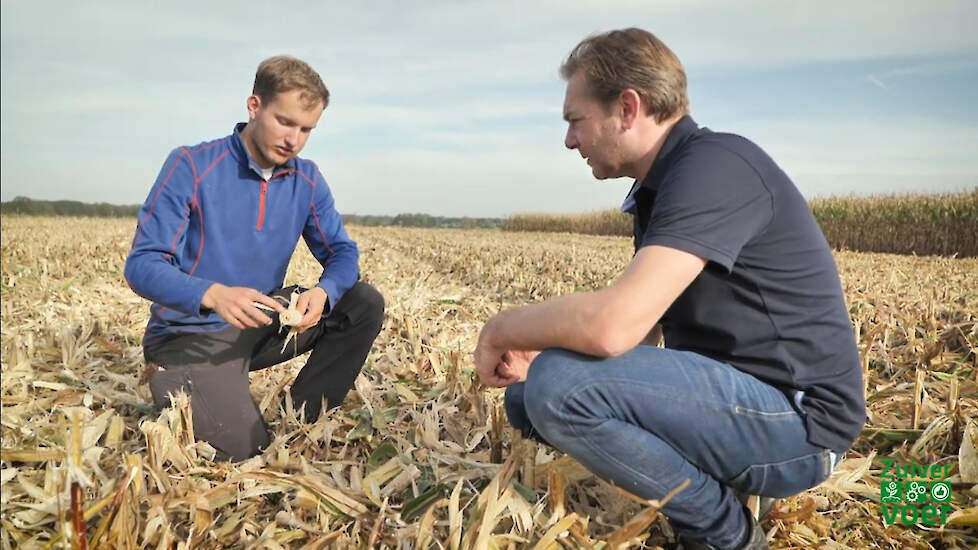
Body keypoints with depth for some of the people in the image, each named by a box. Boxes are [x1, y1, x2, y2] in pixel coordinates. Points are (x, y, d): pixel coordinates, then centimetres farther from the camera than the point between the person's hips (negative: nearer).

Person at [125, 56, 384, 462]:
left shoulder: (307, 181, -1)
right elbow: (141, 265, -18)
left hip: (263, 326, 5)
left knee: (366, 303, -10)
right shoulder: (192, 166, -15)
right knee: (245, 448, -19)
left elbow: (343, 253, -1)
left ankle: (299, 418, -4)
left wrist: (324, 292, -26)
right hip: (190, 335, -5)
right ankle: (171, 386, 10)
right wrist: (213, 295, -38)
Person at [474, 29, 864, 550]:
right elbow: (632, 323, 12)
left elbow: (611, 326, -33)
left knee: (558, 386, -28)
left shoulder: (714, 166, -21)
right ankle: (712, 490, 7)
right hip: (737, 394, 9)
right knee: (528, 394, 9)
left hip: (794, 420, -9)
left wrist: (501, 329, -14)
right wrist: (534, 351, -3)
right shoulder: (661, 185, 10)